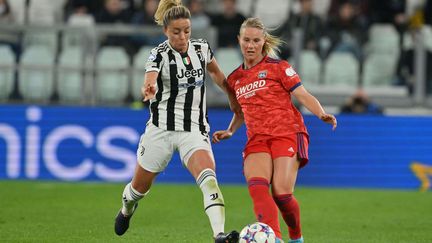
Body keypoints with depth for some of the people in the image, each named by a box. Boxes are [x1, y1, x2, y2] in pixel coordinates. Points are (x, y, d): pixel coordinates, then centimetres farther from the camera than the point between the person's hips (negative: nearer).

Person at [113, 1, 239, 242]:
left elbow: (216, 73, 22)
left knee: (208, 178, -27)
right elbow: (150, 81, -36)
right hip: (161, 129, -1)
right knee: (140, 187, 17)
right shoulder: (160, 54, -14)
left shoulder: (202, 48, -1)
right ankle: (126, 210, 53)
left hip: (195, 129, 1)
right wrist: (149, 89, -59)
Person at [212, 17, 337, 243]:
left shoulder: (278, 67, 4)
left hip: (287, 134, -4)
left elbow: (303, 96, 0)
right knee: (256, 186, -26)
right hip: (257, 140, 4)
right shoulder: (234, 79, 19)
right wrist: (230, 131, 14)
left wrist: (322, 114, -17)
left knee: (281, 193, -18)